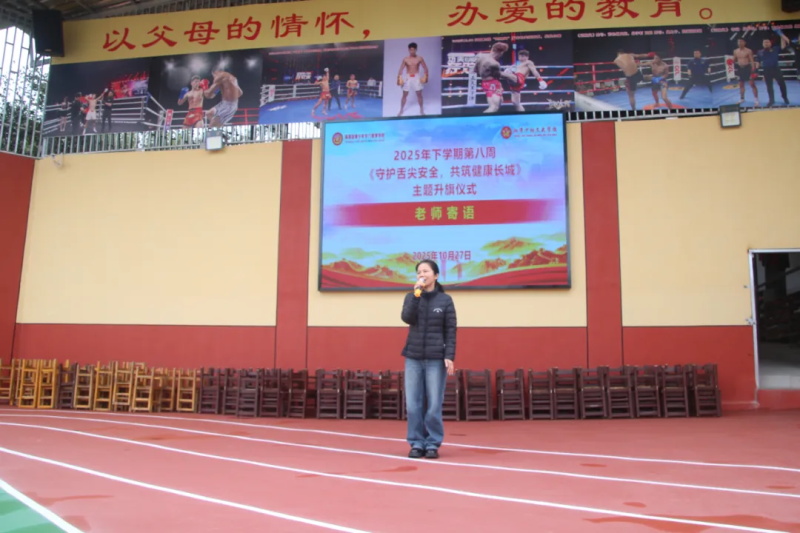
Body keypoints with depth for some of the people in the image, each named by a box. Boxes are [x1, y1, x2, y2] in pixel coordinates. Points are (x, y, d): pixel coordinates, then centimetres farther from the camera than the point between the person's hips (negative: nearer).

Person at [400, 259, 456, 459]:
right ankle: (417, 443, 12)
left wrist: (449, 356, -10)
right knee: (413, 405, 1)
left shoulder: (445, 300, 2)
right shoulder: (412, 296, 8)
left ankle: (433, 444, 11)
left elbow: (451, 331, -1)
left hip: (436, 359, -2)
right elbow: (406, 318, -10)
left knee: (434, 405, 0)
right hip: (413, 358, 2)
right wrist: (417, 293, -13)